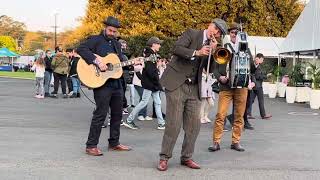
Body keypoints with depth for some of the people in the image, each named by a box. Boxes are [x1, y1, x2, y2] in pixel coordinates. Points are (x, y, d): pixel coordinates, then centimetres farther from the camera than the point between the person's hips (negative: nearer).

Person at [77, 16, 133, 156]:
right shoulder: (96, 40, -4)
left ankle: (114, 143, 25)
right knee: (101, 114, -9)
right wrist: (97, 61, -26)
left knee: (117, 113, 13)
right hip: (101, 82, -8)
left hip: (116, 83, 8)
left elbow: (122, 61, 21)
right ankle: (91, 146, 0)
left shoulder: (116, 44, 20)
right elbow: (81, 49, -19)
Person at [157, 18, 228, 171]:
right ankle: (164, 158, 5)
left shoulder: (212, 45, 16)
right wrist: (196, 53, -21)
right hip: (176, 84, -6)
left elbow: (210, 69, 6)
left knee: (194, 125, 3)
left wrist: (213, 51, -5)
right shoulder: (192, 33, 0)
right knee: (173, 124, -6)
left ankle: (186, 157, 17)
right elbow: (176, 48, -15)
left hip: (194, 88, 6)